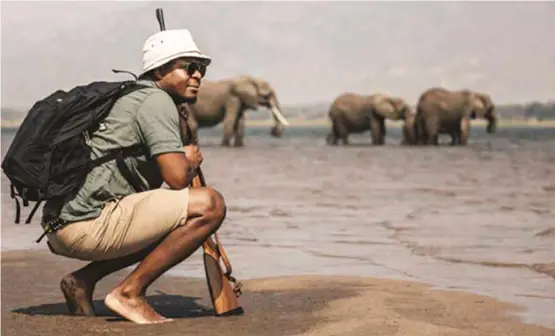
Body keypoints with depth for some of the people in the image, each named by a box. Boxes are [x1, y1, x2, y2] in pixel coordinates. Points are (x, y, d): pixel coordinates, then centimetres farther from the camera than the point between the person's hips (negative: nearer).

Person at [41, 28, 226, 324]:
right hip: (87, 224, -10)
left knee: (170, 221, 30)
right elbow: (177, 178, -15)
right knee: (210, 205, -13)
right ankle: (130, 293, -8)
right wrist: (190, 161, 7)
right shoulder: (155, 100, -5)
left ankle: (84, 279, 15)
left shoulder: (128, 97, 25)